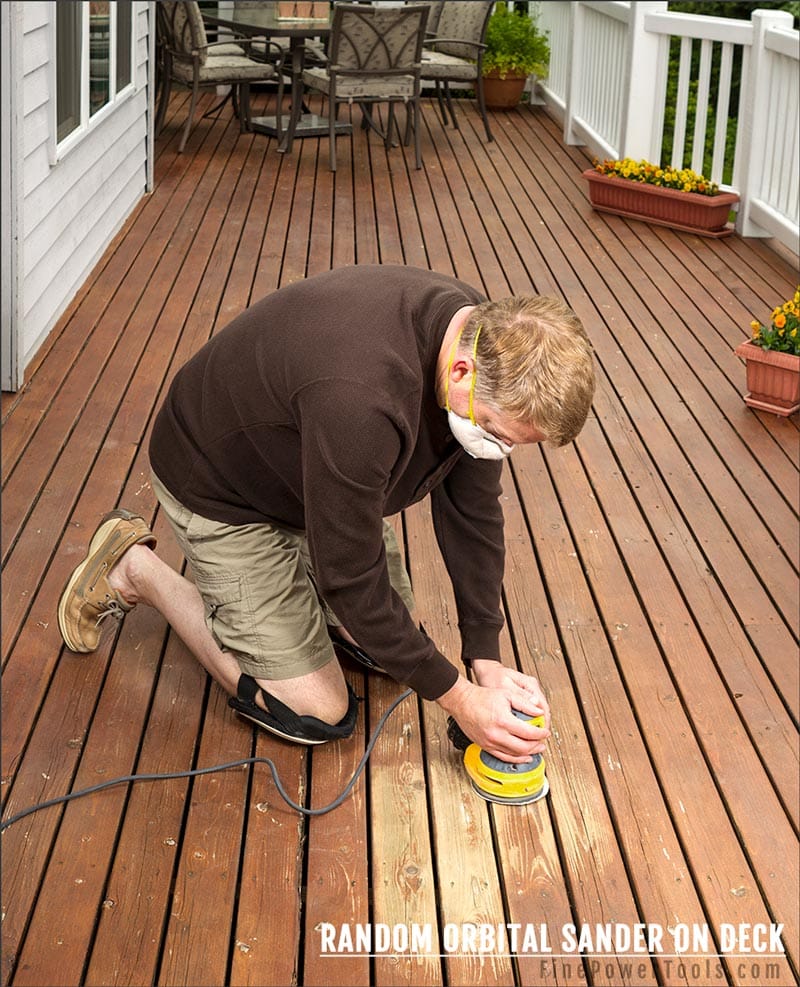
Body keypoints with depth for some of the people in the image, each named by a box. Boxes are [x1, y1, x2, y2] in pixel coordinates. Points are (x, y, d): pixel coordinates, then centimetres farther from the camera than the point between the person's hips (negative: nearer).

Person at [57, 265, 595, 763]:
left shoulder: (482, 334, -18)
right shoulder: (360, 398, -44)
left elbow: (472, 509, -7)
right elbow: (352, 577, -32)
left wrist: (487, 663, -10)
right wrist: (456, 697, -23)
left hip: (312, 477, 8)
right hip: (219, 490, -8)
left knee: (396, 646, 11)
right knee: (314, 713, -6)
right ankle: (135, 570, 6)